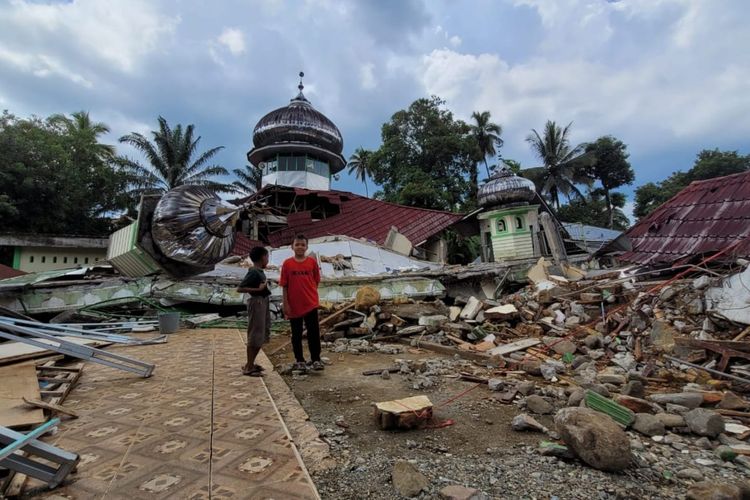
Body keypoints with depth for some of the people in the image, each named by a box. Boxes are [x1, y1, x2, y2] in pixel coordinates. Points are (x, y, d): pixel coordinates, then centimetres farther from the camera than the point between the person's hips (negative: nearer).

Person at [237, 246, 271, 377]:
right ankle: (248, 367, 9)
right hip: (257, 303, -10)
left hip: (263, 303, 10)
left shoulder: (259, 272, 11)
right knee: (255, 336, -2)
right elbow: (240, 288, -21)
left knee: (262, 335, 15)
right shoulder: (253, 272, -17)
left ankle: (251, 363, 26)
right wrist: (258, 289, -21)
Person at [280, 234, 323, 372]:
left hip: (311, 304, 0)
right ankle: (299, 361, 24)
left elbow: (316, 281, 7)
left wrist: (311, 294, 3)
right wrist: (285, 304, -4)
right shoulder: (287, 263, -3)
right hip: (294, 306, 0)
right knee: (296, 334, 11)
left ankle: (316, 359, 16)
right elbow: (284, 285, -1)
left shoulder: (312, 262, -1)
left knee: (314, 333, 3)